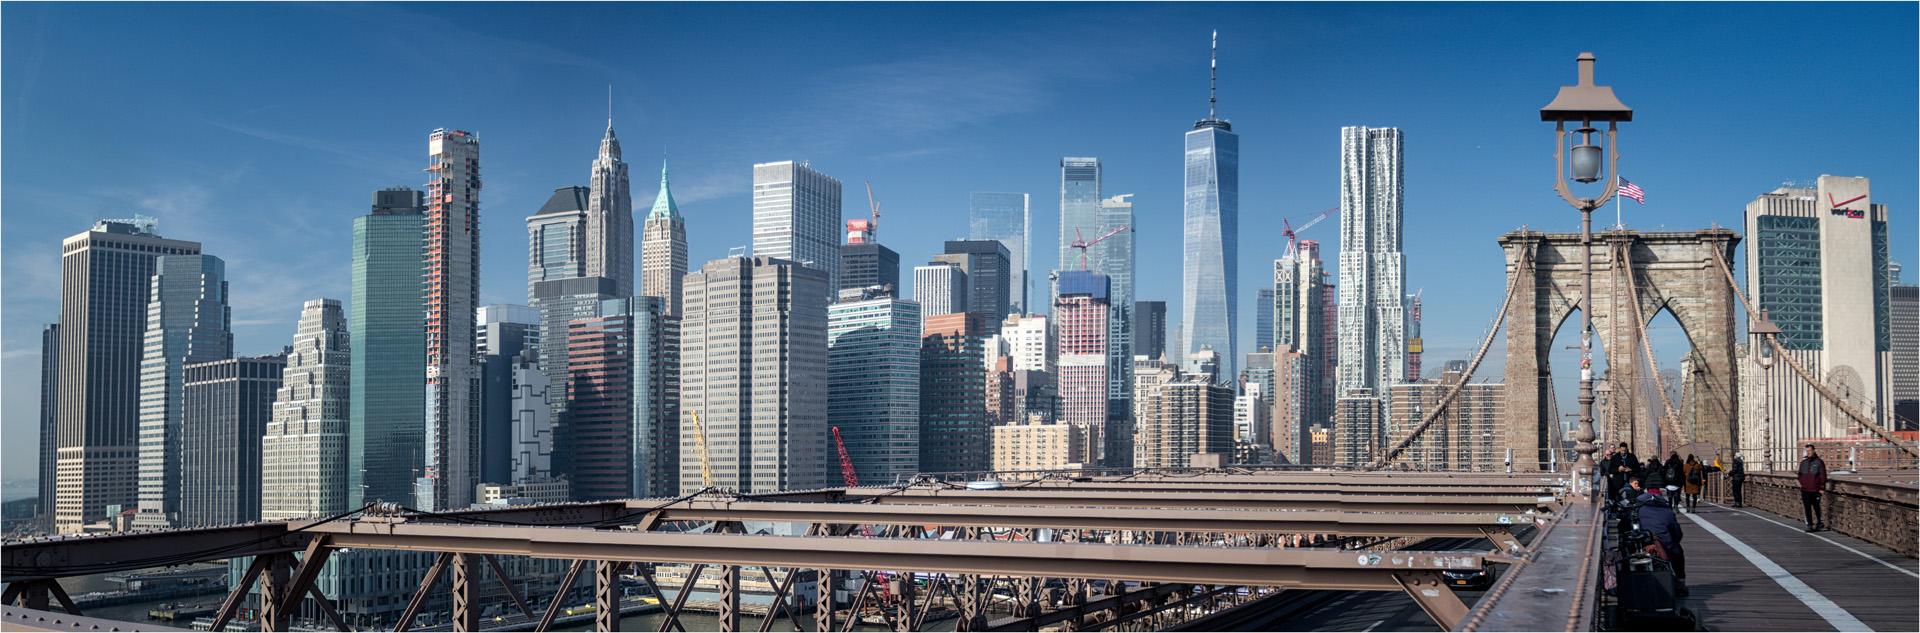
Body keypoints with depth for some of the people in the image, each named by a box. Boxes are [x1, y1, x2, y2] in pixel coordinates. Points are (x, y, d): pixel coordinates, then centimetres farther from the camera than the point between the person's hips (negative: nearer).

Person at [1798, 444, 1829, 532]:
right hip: (1805, 490, 4)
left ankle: (1820, 523, 23)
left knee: (1816, 507, 5)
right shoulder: (1803, 462, 10)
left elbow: (1823, 476, -4)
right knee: (1807, 508, 0)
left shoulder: (1819, 462, -2)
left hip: (1815, 490, -4)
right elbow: (1800, 474, 19)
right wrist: (1802, 484, 9)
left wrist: (1822, 487, -8)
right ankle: (1809, 525, 3)